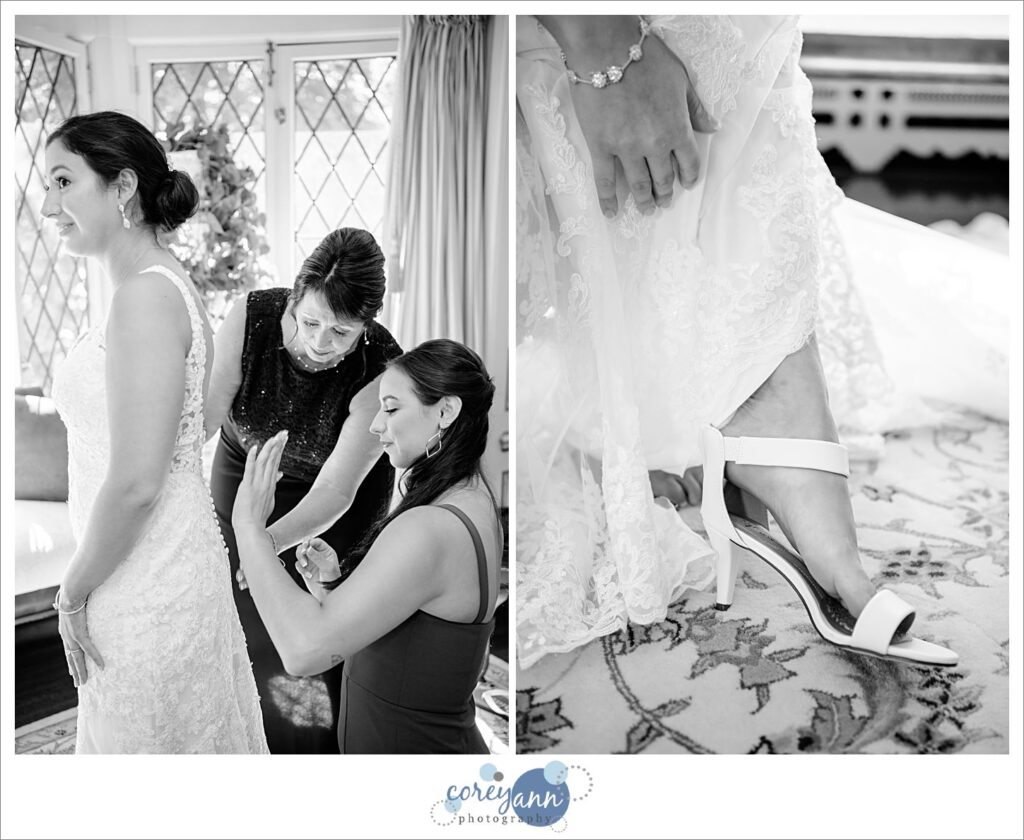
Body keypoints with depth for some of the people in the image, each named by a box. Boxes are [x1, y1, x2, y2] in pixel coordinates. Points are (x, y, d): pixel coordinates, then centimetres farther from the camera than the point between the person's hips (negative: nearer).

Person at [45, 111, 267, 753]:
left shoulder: (146, 298, -20)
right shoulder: (167, 285, 10)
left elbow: (134, 484, -24)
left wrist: (75, 591, -10)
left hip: (150, 587, -9)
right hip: (158, 571, 9)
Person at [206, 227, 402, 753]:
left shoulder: (380, 372, -33)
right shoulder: (248, 320, -28)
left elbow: (335, 491, -32)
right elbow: (200, 419, -28)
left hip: (343, 484, -2)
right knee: (245, 611, 8)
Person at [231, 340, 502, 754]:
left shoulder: (429, 530, -28)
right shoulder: (473, 504, 3)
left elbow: (304, 649, -33)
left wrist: (249, 525, -25)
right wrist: (331, 586, -7)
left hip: (410, 748, -8)